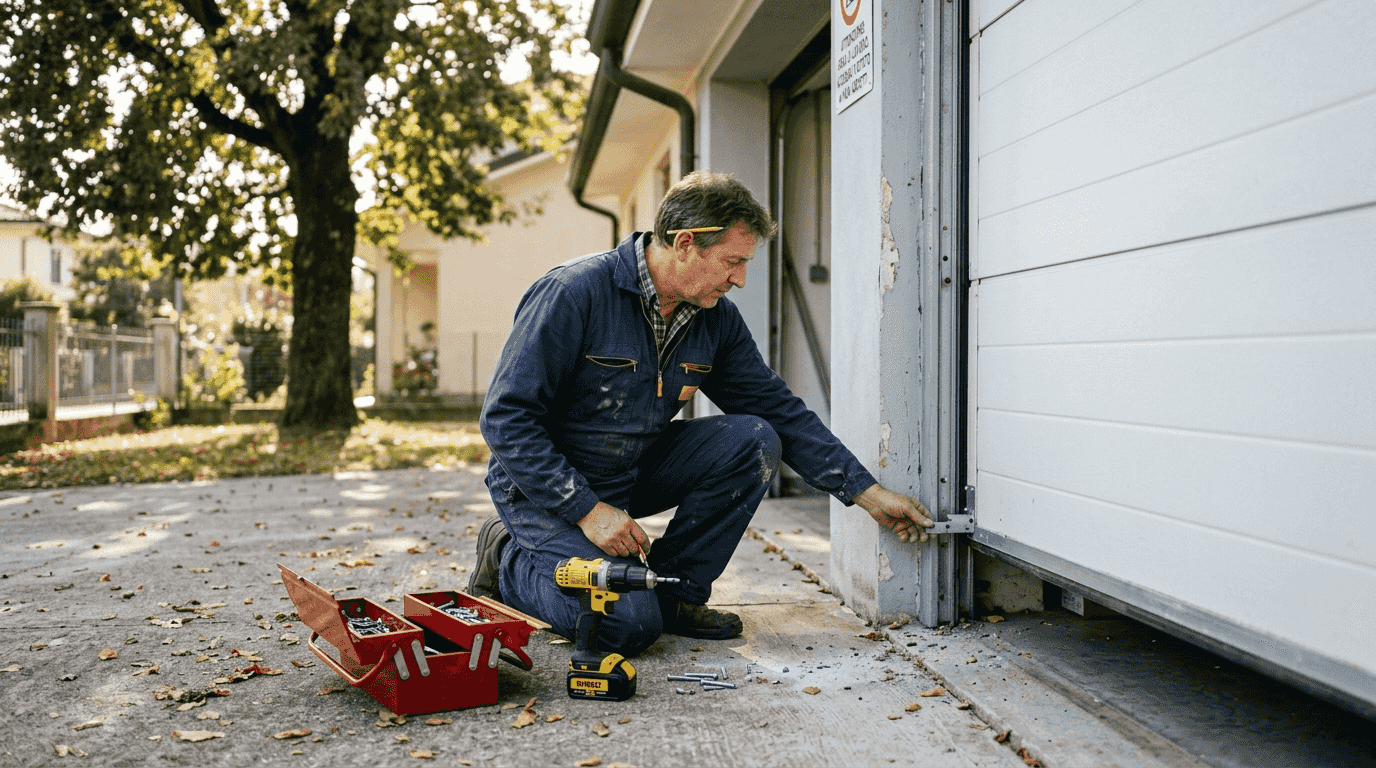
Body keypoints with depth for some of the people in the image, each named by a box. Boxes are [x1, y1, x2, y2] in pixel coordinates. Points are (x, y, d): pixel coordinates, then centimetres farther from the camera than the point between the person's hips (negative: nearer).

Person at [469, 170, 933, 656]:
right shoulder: (574, 293, -23)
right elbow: (506, 417, -22)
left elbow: (780, 411, 2)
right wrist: (588, 510, -25)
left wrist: (867, 493, -4)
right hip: (544, 487, -6)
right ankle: (508, 559, 4)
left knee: (753, 440, -14)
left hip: (636, 472, 6)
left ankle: (675, 591, -1)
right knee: (629, 624, -23)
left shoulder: (717, 320, -4)